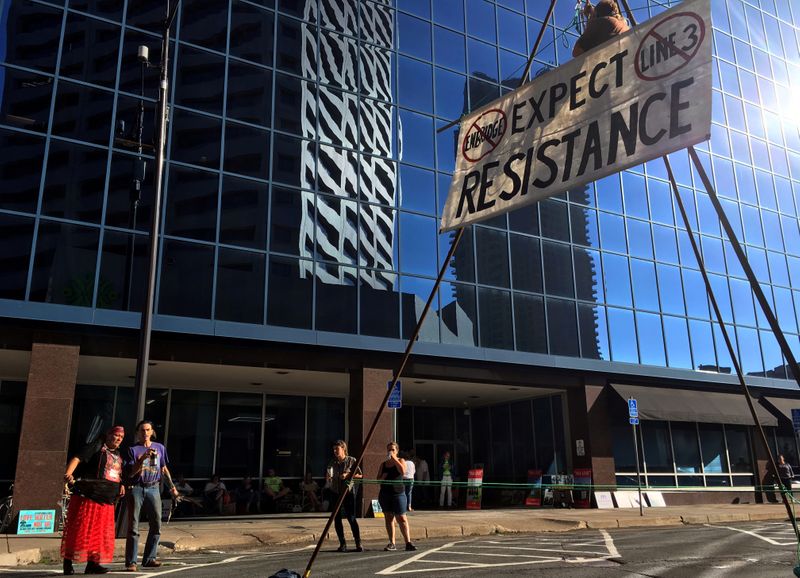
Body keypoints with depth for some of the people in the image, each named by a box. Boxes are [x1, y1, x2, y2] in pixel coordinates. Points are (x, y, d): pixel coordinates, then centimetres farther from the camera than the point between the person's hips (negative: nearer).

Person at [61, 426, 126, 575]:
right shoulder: (97, 447, -1)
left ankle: (92, 563, 14)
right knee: (78, 530, -4)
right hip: (87, 496, -7)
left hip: (106, 501, 7)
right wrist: (68, 474, -32)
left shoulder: (118, 456, 21)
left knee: (100, 533, 7)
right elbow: (77, 459, -14)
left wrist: (121, 485, 13)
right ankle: (68, 563, 5)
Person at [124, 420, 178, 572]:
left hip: (153, 489, 3)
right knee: (133, 526, -3)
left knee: (156, 524, -1)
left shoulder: (159, 448, 12)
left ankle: (149, 558, 8)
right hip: (136, 489, -3)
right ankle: (131, 562, 0)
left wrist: (172, 486, 14)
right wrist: (142, 459, -17)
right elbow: (131, 473, -3)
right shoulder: (133, 449, 3)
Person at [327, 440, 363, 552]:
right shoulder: (332, 462, 7)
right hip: (335, 493, 4)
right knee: (337, 519, 3)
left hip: (348, 491, -4)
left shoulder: (351, 461, -2)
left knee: (351, 518, -9)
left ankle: (358, 543, -2)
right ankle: (342, 544, 12)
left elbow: (360, 475, -1)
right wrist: (328, 478, -21)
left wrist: (348, 475, -14)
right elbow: (328, 478, 2)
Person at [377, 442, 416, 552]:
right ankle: (392, 543, 9)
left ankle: (408, 543, -9)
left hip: (398, 493, -4)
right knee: (388, 518, 5)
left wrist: (394, 459, -14)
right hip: (385, 493, 4)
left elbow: (402, 471, -16)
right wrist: (382, 477, -7)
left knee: (402, 518, -9)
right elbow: (378, 479, 16)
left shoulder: (400, 461, 4)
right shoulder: (383, 464, 13)